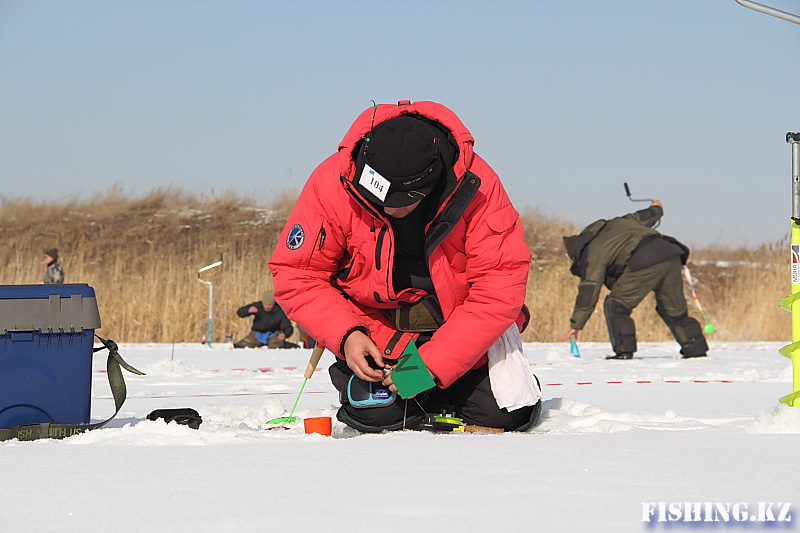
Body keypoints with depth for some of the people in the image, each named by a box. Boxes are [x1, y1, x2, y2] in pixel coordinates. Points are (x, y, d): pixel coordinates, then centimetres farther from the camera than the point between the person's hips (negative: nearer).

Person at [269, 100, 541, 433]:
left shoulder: (477, 187, -25)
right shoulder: (333, 182, -22)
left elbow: (500, 287, -24)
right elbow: (296, 275, -12)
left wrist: (433, 364, -30)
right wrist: (345, 336, -27)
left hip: (462, 322, 0)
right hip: (375, 324, 0)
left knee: (508, 415, -12)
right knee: (377, 414, -21)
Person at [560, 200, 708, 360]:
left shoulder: (593, 253, 7)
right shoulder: (612, 224, 29)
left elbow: (589, 289, 1)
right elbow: (640, 218, 36)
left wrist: (576, 324, 2)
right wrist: (656, 210, 61)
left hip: (646, 262, -8)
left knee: (615, 304, 4)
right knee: (673, 309, 20)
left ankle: (624, 350, -4)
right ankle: (696, 348, 22)